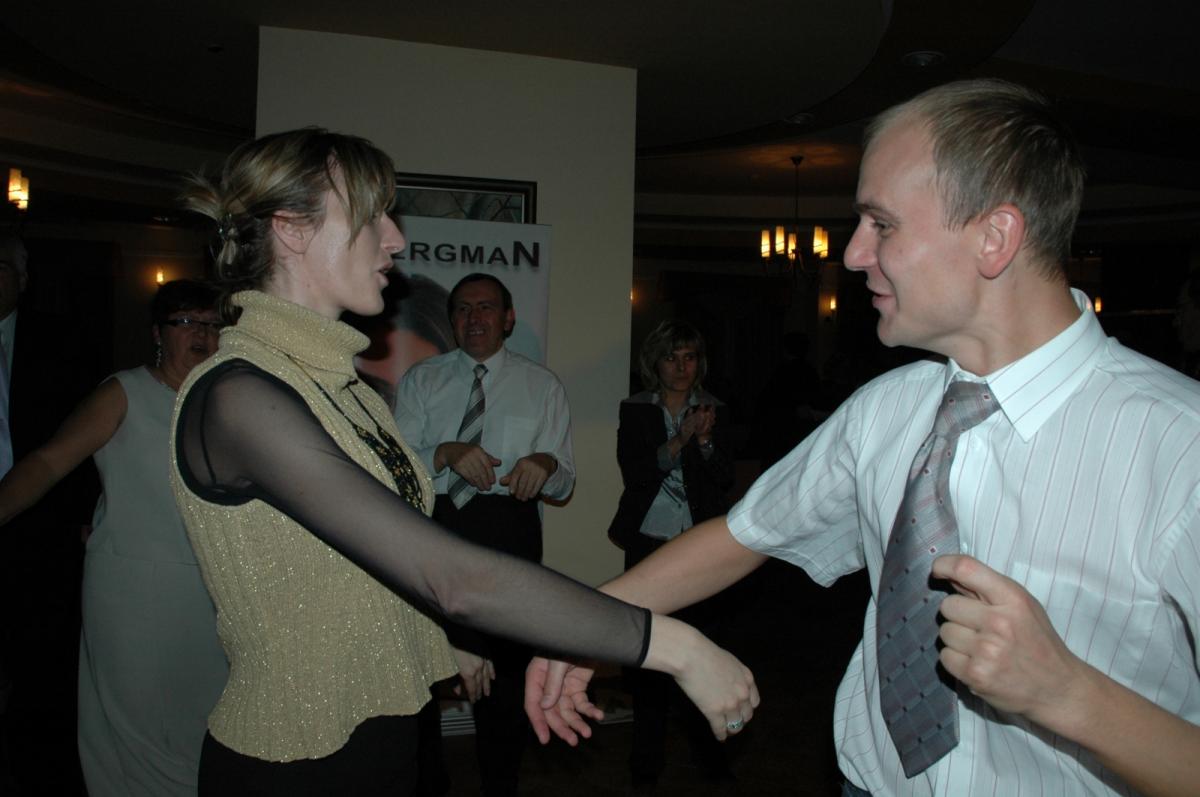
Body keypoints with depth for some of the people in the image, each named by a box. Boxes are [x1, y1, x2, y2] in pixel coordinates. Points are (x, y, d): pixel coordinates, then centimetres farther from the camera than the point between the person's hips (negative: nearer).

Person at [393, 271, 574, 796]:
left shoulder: (542, 386, 7)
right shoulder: (421, 380, 8)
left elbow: (564, 483, 4)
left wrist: (546, 465, -19)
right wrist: (447, 453, -19)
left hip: (510, 533, -1)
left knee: (505, 671, 5)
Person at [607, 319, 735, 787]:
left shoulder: (713, 412, 8)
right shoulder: (635, 411, 5)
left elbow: (725, 479, 1)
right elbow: (635, 472, -9)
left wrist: (704, 439, -15)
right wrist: (681, 439, -18)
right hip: (648, 546, 0)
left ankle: (707, 748, 17)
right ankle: (647, 759, 16)